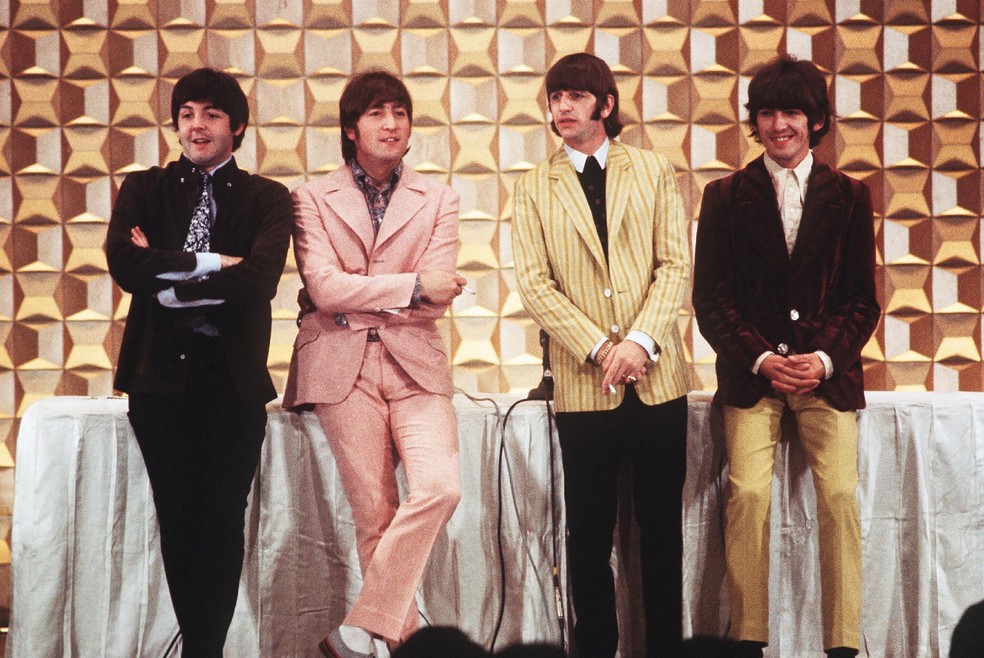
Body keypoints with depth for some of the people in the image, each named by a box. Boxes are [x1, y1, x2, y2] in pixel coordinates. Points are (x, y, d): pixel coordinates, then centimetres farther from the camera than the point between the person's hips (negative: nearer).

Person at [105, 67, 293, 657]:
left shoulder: (267, 199, 5)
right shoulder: (144, 189, 10)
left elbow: (258, 280, -13)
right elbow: (124, 264, -8)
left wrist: (166, 277, -10)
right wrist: (211, 263, -13)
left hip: (232, 380, -1)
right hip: (160, 373, 2)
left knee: (223, 524, -1)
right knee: (178, 521, 6)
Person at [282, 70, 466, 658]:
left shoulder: (438, 199, 12)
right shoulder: (314, 198, 9)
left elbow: (440, 294, 0)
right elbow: (324, 287, -6)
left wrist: (358, 297, -7)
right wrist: (411, 287, -10)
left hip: (415, 363, 1)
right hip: (343, 366, -1)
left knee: (440, 488, -19)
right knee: (374, 514, -5)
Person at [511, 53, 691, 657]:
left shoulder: (654, 172, 9)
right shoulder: (534, 189, 8)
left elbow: (676, 265, 1)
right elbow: (535, 283, -1)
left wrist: (640, 341, -14)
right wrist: (600, 349, -12)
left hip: (657, 378, 0)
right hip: (583, 385, 0)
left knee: (661, 526, 5)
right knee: (590, 531, 3)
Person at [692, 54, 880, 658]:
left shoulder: (849, 196, 9)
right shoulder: (726, 197, 7)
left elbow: (863, 299, 7)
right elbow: (710, 298, 4)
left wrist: (825, 359, -9)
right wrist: (760, 360, -9)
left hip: (829, 372, 1)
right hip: (751, 371, 0)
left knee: (841, 496, -13)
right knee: (749, 494, -17)